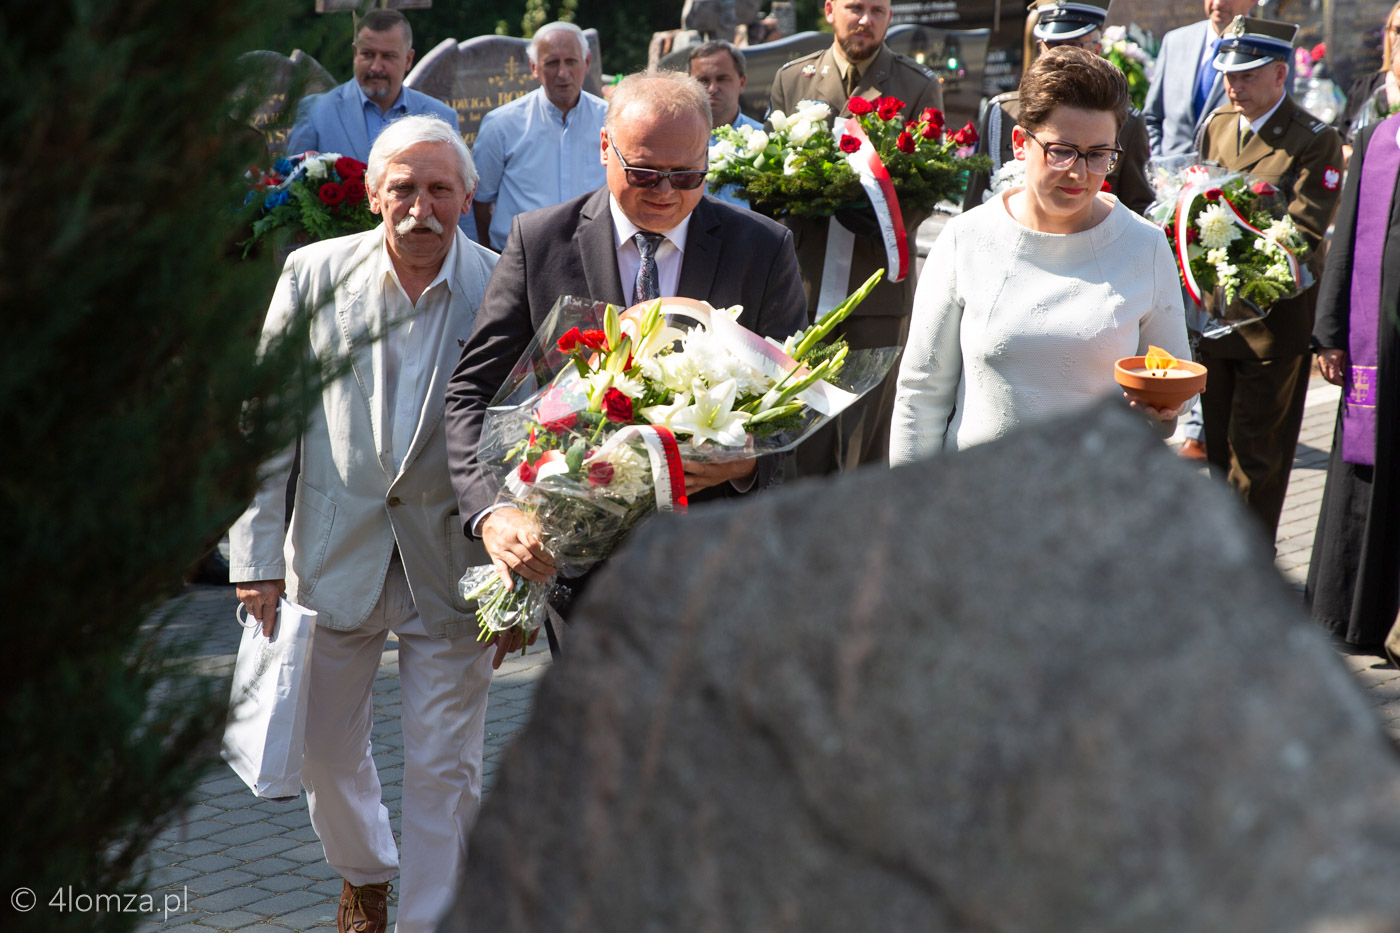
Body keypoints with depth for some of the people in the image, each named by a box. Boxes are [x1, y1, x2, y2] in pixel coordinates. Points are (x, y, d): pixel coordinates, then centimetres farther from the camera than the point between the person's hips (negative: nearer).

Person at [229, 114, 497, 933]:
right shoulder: (314, 274, -4)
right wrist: (259, 552, -3)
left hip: (453, 559, -2)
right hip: (335, 550, 2)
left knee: (446, 772, 3)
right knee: (326, 749, 16)